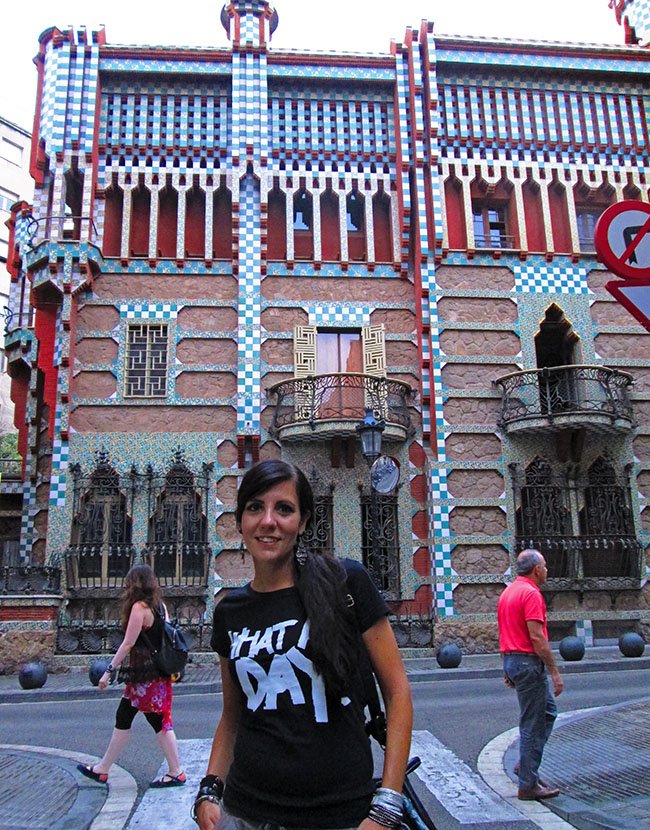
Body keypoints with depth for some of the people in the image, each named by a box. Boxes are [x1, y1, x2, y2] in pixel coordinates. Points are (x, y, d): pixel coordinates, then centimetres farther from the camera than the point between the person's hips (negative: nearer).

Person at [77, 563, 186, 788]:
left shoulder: (139, 607, -15)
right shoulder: (159, 605, 8)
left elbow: (128, 643, -17)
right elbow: (164, 638, 11)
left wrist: (109, 670, -12)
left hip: (145, 674, -9)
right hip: (158, 671, 9)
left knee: (158, 722, 1)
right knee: (123, 718, 15)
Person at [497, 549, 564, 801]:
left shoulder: (508, 591, 14)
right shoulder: (531, 593, -16)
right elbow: (537, 637, -22)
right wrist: (555, 672, -17)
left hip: (511, 659, 10)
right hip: (529, 661, -10)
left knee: (548, 711, 20)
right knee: (533, 724, 0)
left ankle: (526, 764, 24)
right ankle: (528, 785, 8)